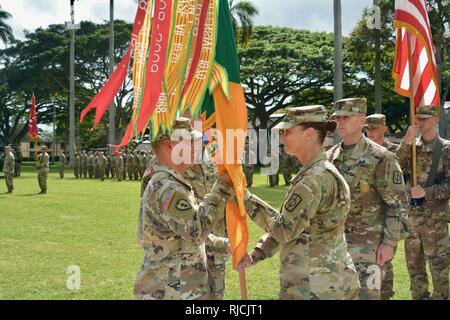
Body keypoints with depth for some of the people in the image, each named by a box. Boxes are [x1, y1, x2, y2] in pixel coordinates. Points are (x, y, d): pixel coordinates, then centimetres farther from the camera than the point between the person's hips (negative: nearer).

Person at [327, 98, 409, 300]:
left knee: (366, 294, -4)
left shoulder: (380, 158, -11)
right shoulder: (330, 157, 7)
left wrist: (389, 243, -16)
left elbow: (398, 204, -12)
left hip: (367, 244, -6)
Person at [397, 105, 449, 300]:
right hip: (410, 214, 4)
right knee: (414, 264, 13)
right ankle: (419, 296, 26)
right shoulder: (410, 147, 8)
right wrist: (406, 142, -18)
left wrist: (427, 192, -18)